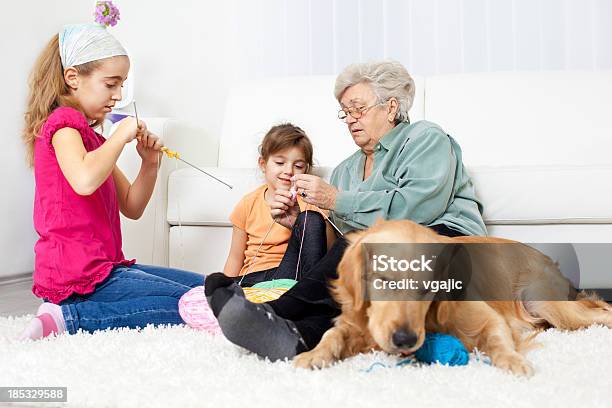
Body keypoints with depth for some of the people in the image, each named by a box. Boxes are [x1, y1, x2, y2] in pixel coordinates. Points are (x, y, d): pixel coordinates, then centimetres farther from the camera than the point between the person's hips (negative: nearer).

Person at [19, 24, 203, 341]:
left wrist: (150, 163, 2)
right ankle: (70, 318, -12)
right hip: (77, 275, -10)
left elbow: (131, 208, 19)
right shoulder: (63, 122, -9)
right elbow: (85, 181, -32)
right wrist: (121, 134, -17)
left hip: (102, 266, 10)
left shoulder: (90, 136, 19)